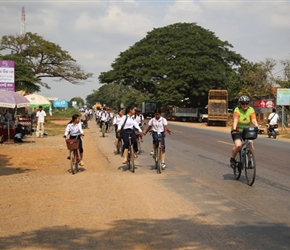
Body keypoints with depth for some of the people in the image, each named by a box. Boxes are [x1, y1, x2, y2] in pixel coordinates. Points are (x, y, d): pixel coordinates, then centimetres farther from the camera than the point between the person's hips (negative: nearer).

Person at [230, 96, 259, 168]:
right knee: (238, 145, -25)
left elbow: (254, 121, -20)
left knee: (251, 143, -22)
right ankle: (232, 159, 0)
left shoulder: (251, 110, -7)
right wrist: (233, 129, -45)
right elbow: (235, 121, -28)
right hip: (237, 131, -3)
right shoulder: (237, 110, -15)